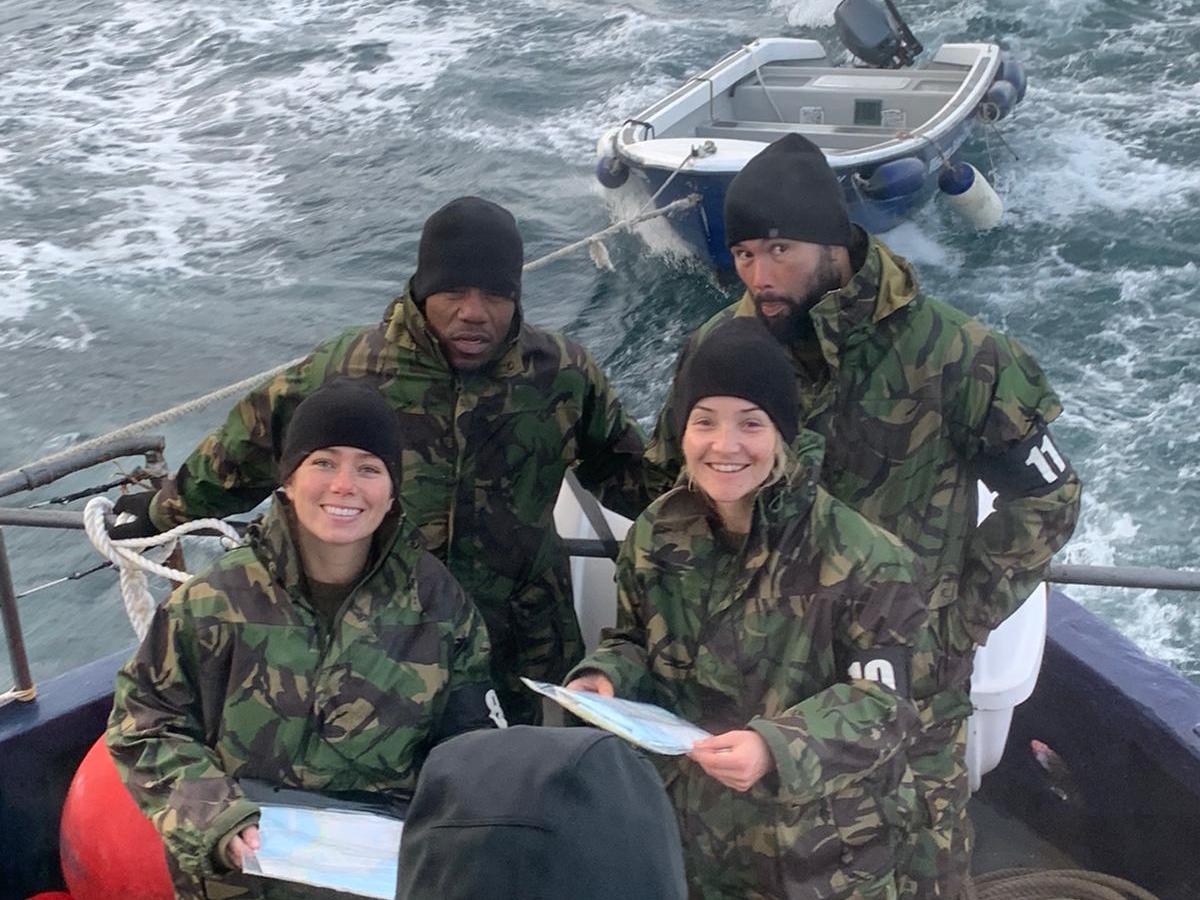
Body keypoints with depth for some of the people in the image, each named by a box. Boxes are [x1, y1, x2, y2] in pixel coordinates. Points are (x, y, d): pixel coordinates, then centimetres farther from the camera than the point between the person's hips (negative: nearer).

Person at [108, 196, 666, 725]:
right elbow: (248, 448, 6)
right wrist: (162, 513, 17)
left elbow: (625, 470, 14)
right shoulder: (345, 370, -10)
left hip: (524, 650, 1)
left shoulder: (565, 375, -4)